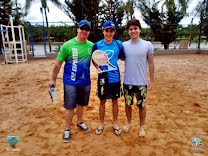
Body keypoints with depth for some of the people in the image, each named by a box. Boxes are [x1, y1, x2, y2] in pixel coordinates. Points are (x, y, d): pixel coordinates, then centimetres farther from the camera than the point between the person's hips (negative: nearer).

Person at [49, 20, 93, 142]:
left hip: (85, 81, 4)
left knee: (81, 104, 19)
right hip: (70, 82, -3)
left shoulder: (91, 45, -1)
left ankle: (80, 122, 42)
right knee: (70, 106, 4)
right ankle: (67, 129, 24)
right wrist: (53, 79, -2)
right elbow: (58, 63, -6)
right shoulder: (68, 45, -12)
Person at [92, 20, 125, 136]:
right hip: (103, 77, -1)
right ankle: (101, 124, 31)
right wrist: (97, 68, -12)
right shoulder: (97, 45, -6)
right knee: (102, 101, 11)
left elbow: (122, 57, 8)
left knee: (115, 101, 13)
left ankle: (115, 123, 32)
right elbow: (94, 59, 4)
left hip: (115, 77, 1)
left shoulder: (118, 44, -4)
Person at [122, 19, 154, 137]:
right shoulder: (124, 45, -1)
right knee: (128, 104, 16)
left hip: (141, 82, -2)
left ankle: (142, 127, 33)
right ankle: (129, 123, 40)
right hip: (127, 82, 2)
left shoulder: (147, 44, -6)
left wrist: (152, 80, -1)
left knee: (142, 106, 12)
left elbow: (151, 63, -1)